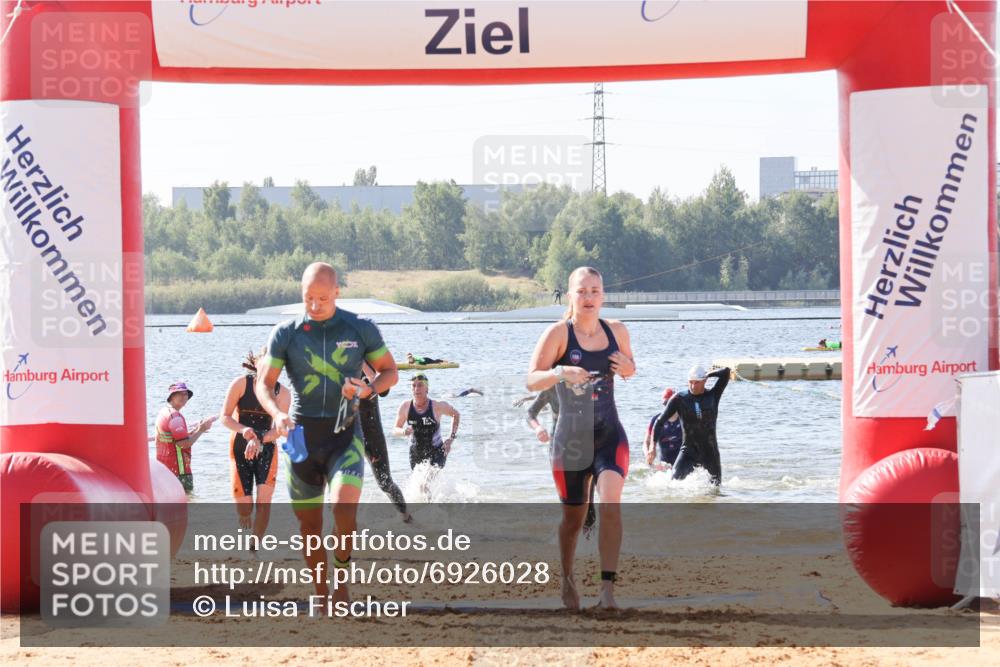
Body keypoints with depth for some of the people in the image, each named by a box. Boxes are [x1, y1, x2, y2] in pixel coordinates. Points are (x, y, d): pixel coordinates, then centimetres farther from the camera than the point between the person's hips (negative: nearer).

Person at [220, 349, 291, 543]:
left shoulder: (282, 393, -6)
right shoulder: (241, 384, -8)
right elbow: (224, 417, -9)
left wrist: (260, 440, -33)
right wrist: (243, 430, -29)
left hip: (266, 449, 1)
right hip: (240, 448, 0)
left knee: (264, 499, -16)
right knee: (244, 508, -3)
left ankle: (255, 546, -1)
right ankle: (245, 516, 36)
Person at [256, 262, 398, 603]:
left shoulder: (361, 329, 0)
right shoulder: (285, 333, 1)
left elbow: (389, 371, 9)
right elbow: (264, 383, 3)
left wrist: (368, 389, -13)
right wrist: (278, 414, -18)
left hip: (344, 434, -2)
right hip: (301, 434, 2)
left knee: (344, 507, -23)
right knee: (308, 522, 5)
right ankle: (322, 594, 22)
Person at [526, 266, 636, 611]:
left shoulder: (616, 331, 2)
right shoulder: (558, 333, -9)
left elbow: (628, 368, 19)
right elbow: (532, 380, -15)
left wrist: (629, 368, -6)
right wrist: (560, 372, -34)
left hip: (610, 434, 2)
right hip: (571, 439, -2)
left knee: (610, 504, -20)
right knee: (573, 519, 10)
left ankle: (608, 588, -20)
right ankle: (567, 579, 36)